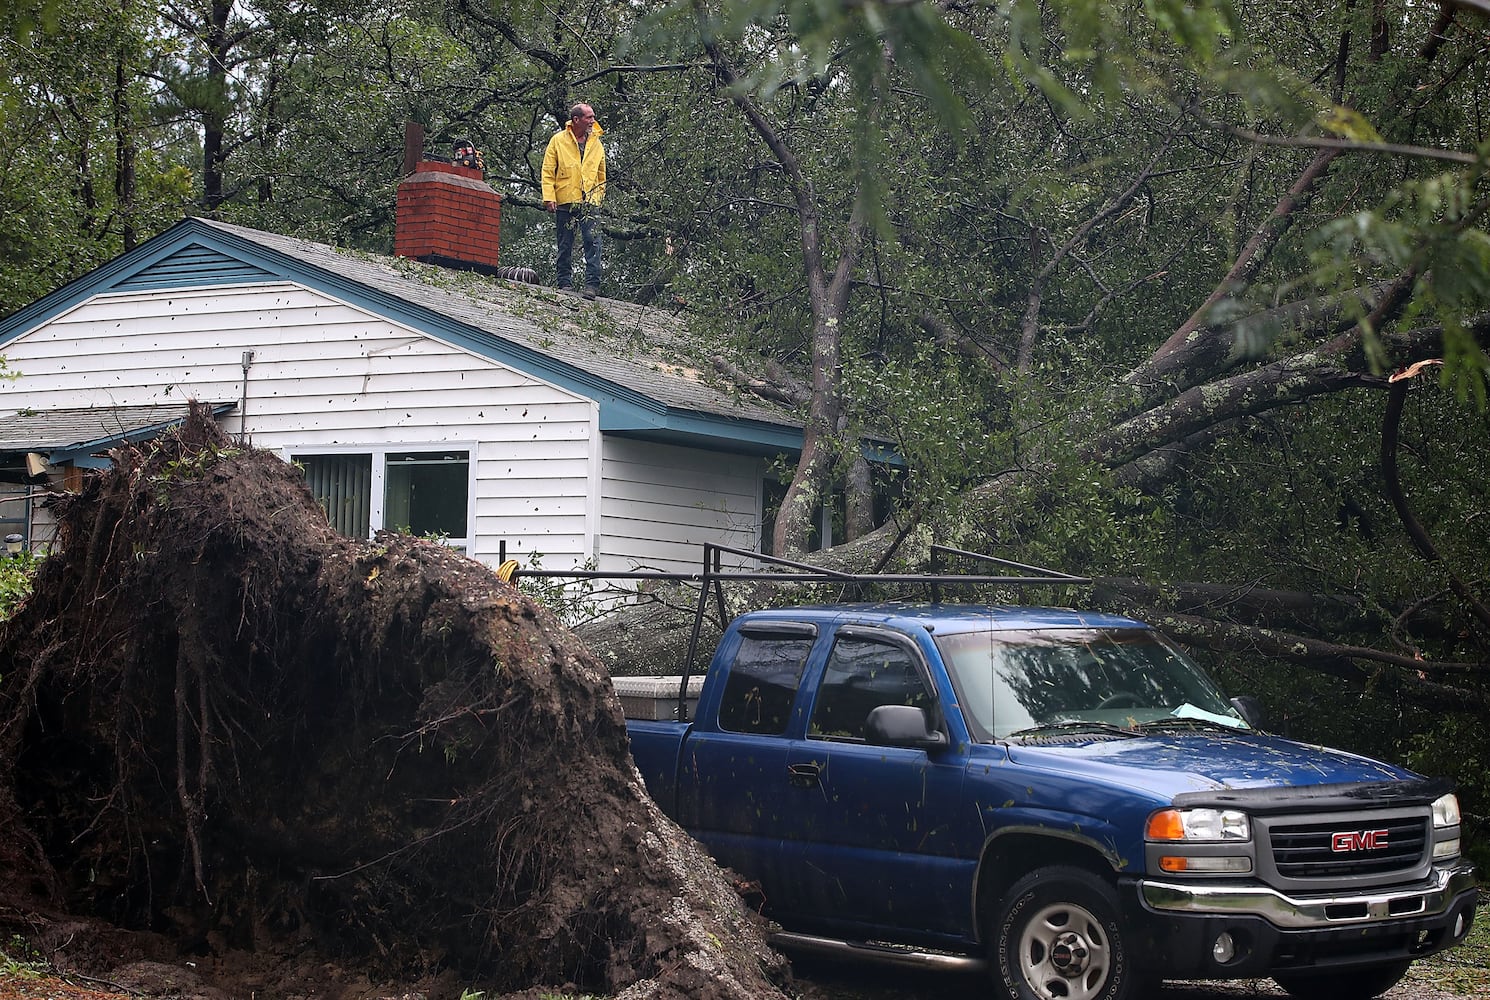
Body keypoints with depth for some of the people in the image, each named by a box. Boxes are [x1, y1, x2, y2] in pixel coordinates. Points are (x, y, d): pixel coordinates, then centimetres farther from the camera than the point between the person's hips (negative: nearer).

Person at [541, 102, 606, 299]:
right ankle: (565, 282, 13)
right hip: (564, 201, -1)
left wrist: (600, 195, 14)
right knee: (565, 244, 5)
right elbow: (548, 171, 1)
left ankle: (592, 284, -13)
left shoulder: (596, 143, 12)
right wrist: (549, 197, -8)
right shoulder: (558, 140, 2)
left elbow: (601, 174, 21)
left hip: (589, 202, 1)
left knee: (592, 241, -12)